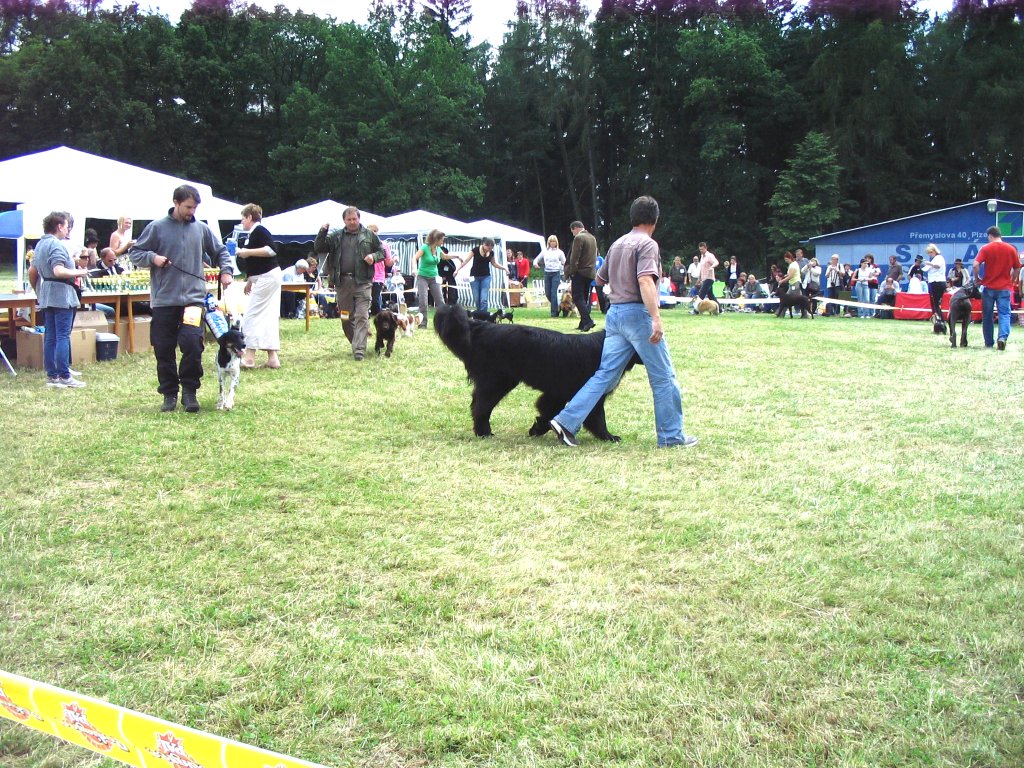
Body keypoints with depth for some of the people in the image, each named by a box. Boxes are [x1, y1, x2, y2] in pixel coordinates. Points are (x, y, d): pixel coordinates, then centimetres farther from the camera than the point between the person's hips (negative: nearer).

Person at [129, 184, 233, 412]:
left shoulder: (201, 229, 8)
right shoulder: (157, 227, 2)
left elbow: (221, 251, 22)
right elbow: (134, 253, 7)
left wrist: (226, 270, 6)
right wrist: (152, 258, -11)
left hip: (193, 297, 0)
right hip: (163, 299, 0)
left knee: (192, 343, -14)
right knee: (163, 350, 5)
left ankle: (189, 391, 2)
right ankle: (169, 393, 18)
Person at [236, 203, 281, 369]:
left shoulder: (259, 231, -11)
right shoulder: (252, 234, 19)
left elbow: (271, 250, -24)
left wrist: (247, 252, -21)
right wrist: (249, 281, 28)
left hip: (267, 278, -10)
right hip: (265, 278, 10)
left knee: (251, 316, -8)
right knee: (268, 317, 8)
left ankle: (249, 357, -7)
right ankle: (272, 358, 8)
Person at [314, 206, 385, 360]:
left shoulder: (369, 235, 8)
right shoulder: (336, 236, 12)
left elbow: (382, 252, 13)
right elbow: (318, 248, 9)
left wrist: (374, 256, -8)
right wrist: (323, 232, -4)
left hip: (362, 282, -3)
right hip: (343, 282, 3)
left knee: (361, 317, -11)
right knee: (346, 318, 10)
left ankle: (359, 350, -14)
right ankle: (356, 344, 27)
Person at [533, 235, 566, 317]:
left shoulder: (559, 252, 2)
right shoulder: (545, 251, 9)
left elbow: (564, 263, 4)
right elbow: (537, 259, 15)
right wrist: (535, 263, -6)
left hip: (556, 273, -3)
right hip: (547, 273, 3)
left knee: (554, 292, -10)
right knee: (547, 292, 5)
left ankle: (554, 312, -6)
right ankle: (556, 307, 27)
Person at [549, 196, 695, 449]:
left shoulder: (617, 244, 16)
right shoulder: (647, 244, -8)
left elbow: (600, 278, 27)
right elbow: (645, 281, -23)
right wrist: (656, 318, -30)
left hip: (615, 313, 8)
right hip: (638, 312, -8)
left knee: (605, 375, 7)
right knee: (663, 378, 2)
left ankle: (566, 421, 0)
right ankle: (671, 436, 8)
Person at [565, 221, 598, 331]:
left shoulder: (578, 238, -11)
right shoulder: (593, 238, 15)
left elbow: (574, 257, -16)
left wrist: (571, 272, -13)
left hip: (580, 272, -8)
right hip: (591, 273, 8)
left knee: (577, 297, -8)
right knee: (584, 298, 12)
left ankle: (587, 320, -22)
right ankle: (583, 324, 11)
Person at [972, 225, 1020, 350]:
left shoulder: (986, 248, -5)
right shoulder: (1011, 249, 3)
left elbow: (976, 265, -15)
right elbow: (1017, 269, 8)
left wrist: (977, 279, 0)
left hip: (989, 287, -1)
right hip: (1005, 288, 1)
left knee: (987, 316, 9)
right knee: (1004, 314, 1)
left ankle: (988, 342, 14)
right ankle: (1003, 337, -22)